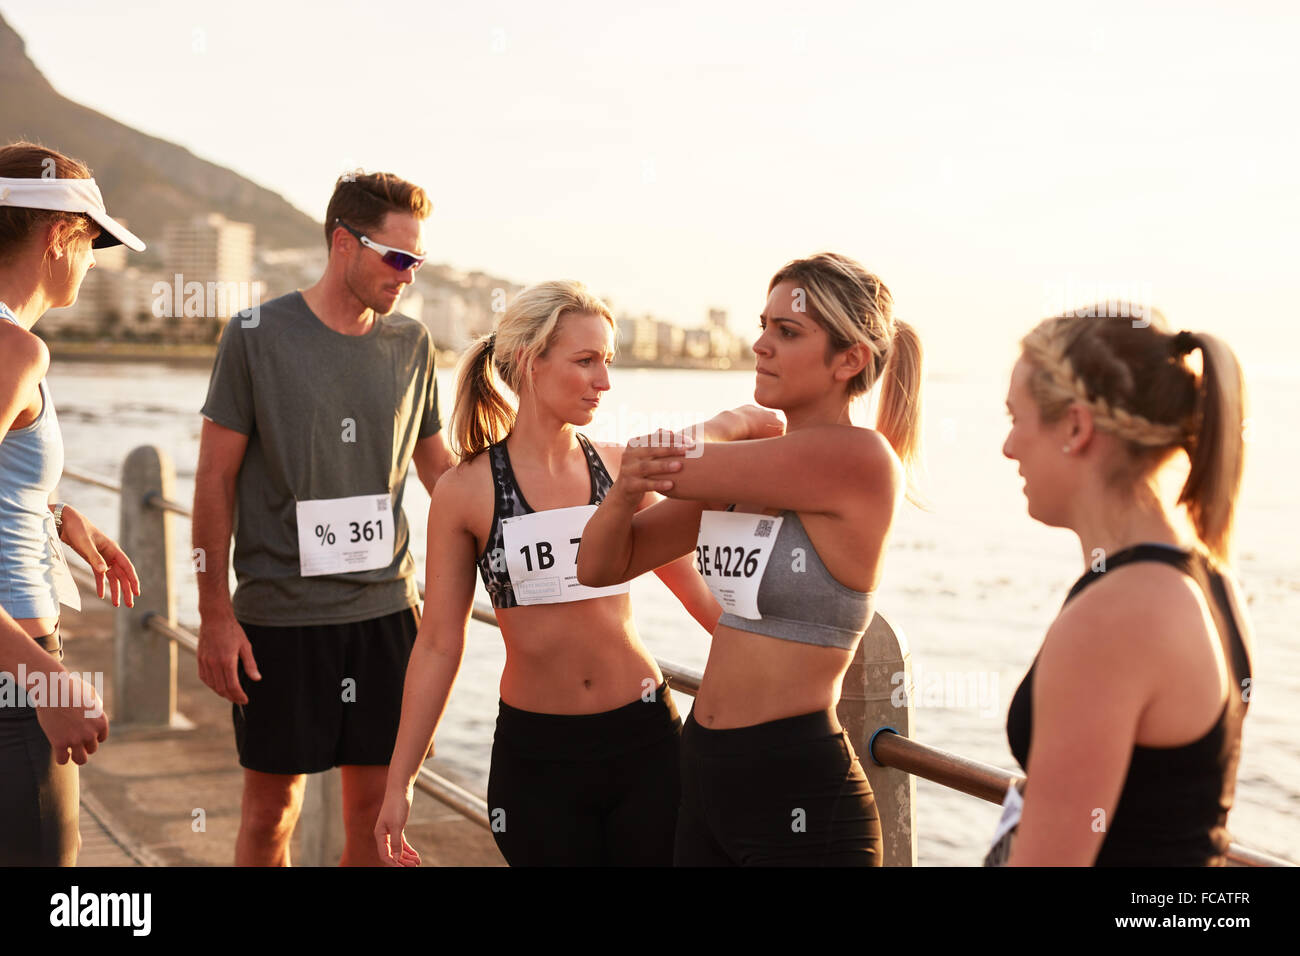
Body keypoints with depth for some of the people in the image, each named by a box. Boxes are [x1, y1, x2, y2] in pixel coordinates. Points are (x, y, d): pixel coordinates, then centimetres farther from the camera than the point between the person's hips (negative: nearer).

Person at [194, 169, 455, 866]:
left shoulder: (411, 344, 6)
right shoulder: (256, 337, -5)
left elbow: (438, 466, 18)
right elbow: (215, 479, -3)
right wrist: (215, 613, -7)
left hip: (386, 607, 3)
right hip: (280, 614, -3)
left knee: (377, 807, 8)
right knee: (271, 809, 7)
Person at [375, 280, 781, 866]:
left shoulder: (620, 467, 1)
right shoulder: (466, 491, -5)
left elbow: (690, 585, 12)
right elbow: (438, 643, 0)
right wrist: (400, 781, 0)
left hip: (645, 740, 2)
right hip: (535, 754, -2)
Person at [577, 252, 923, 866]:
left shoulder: (860, 459, -17)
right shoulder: (746, 468, 7)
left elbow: (675, 464, -17)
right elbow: (601, 566, 6)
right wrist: (626, 487, -14)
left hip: (798, 791, -8)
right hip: (706, 771, 8)